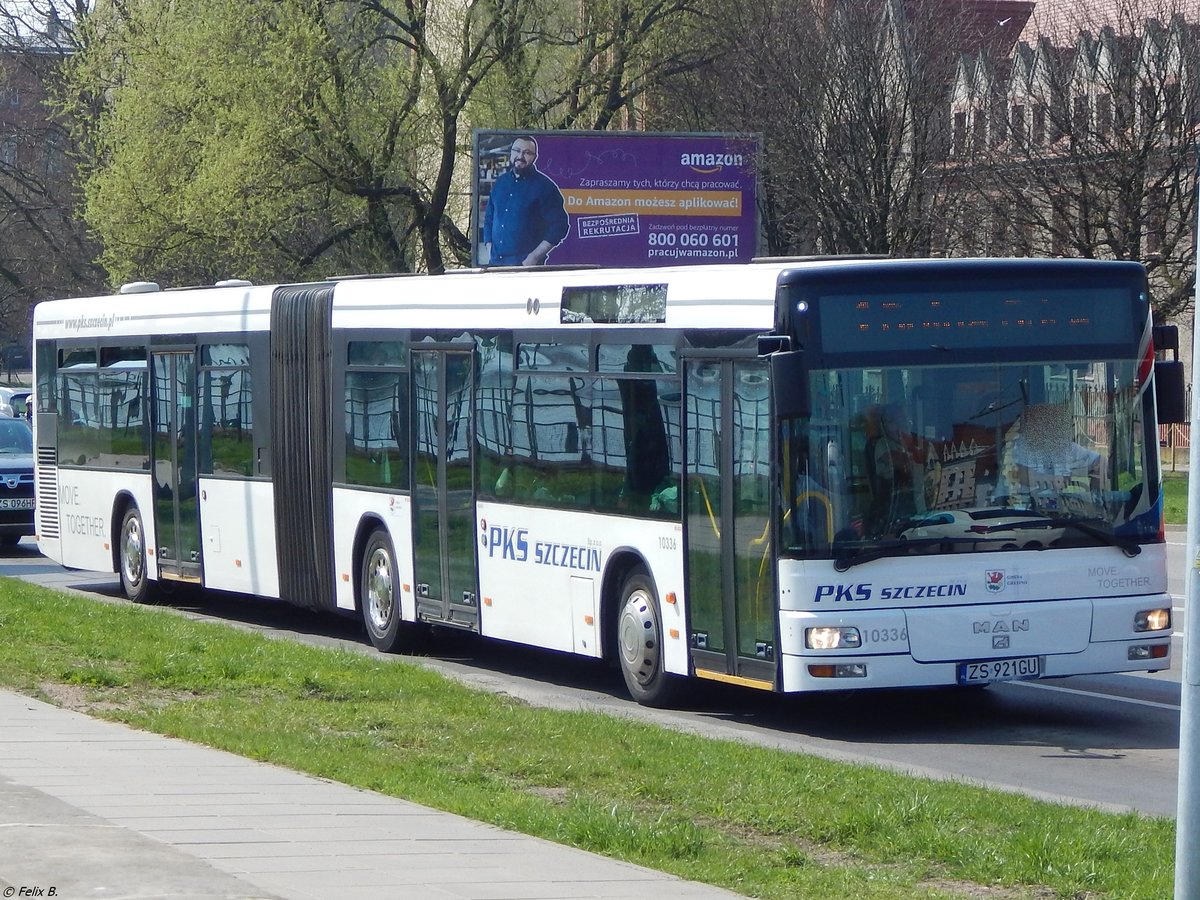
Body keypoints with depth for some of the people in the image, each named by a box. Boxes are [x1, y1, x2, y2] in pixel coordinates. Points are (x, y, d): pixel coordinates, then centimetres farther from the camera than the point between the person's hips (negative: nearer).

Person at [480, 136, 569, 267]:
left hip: (526, 264, -5)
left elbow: (558, 226, -7)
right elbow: (489, 219, 21)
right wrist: (489, 251, 7)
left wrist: (534, 257, -13)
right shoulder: (500, 183, 15)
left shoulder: (544, 186, -2)